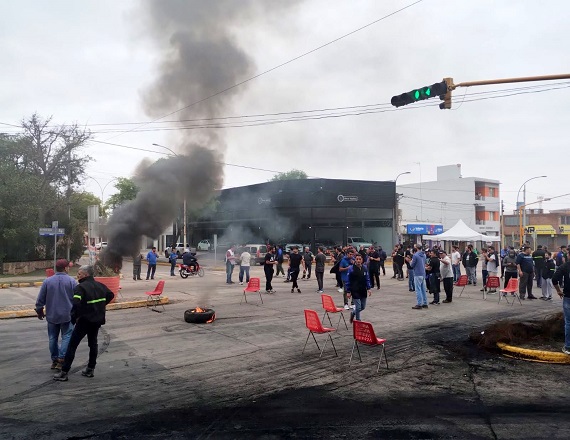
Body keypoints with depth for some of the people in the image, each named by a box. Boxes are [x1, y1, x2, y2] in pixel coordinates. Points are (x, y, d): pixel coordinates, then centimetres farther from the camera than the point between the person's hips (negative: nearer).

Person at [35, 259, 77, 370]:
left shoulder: (47, 281, 0)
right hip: (67, 315, -3)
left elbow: (40, 299, 5)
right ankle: (61, 360, -7)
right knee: (66, 337, 2)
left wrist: (39, 311, 20)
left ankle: (54, 360, 18)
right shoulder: (71, 281, -7)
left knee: (53, 338, 13)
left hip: (52, 316, 3)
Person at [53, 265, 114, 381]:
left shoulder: (80, 287, -16)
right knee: (93, 343, 17)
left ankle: (64, 372, 5)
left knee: (72, 345, 2)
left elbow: (76, 304, -28)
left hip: (84, 321, -7)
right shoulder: (100, 286, 7)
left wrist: (74, 318, -15)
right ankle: (90, 369, 21)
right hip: (98, 320, 7)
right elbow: (110, 295, 18)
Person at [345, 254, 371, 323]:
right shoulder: (351, 268, -10)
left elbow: (367, 279, 11)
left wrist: (368, 289, 3)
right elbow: (348, 281, -6)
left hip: (363, 291, 5)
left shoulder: (365, 268, 4)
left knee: (363, 307, 13)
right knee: (358, 307, -5)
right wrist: (348, 292, -7)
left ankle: (353, 313, 39)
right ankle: (358, 321, 12)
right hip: (355, 291, -5)